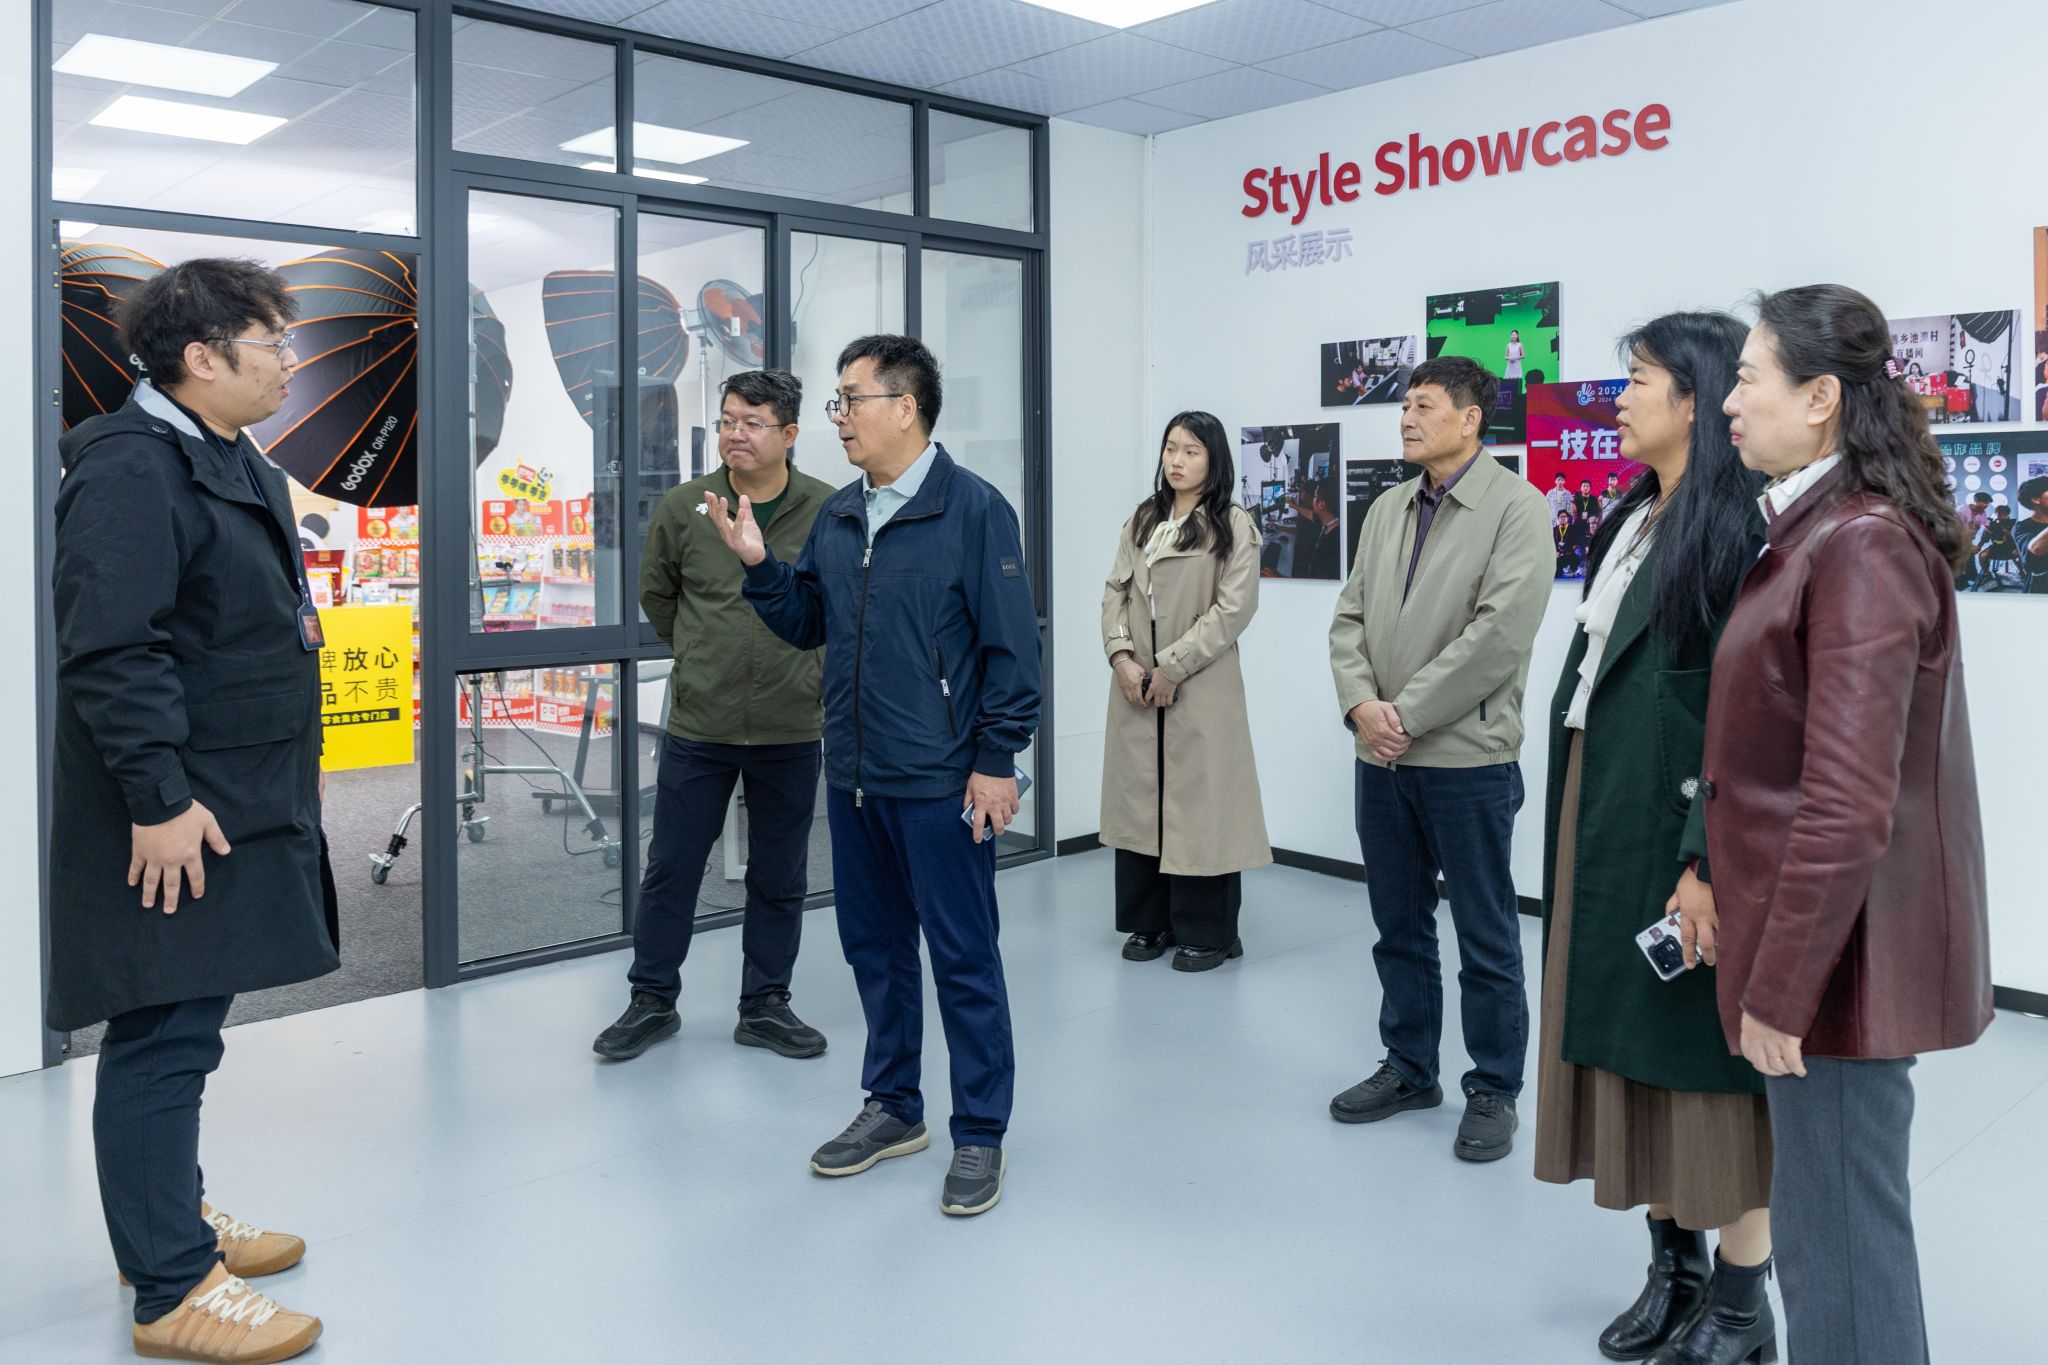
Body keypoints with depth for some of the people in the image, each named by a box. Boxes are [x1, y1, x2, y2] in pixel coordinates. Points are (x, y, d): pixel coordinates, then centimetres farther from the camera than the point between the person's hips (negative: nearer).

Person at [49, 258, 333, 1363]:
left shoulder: (235, 465, 16)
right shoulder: (132, 468, -16)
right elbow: (110, 650, -23)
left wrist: (277, 787, 23)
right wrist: (159, 796, -24)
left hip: (241, 803, 10)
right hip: (177, 817, -10)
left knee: (181, 1026, 20)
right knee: (165, 1040, -2)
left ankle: (174, 1218, 34)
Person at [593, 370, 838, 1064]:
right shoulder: (682, 508, -2)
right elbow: (655, 595, 14)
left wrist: (815, 668, 9)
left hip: (792, 728, 0)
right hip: (698, 725, 0)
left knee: (780, 878, 12)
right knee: (671, 868, 8)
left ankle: (765, 1006, 27)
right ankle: (652, 1002, 25)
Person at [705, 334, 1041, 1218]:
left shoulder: (972, 509, -10)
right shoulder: (837, 516, 10)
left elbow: (1011, 644, -12)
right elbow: (805, 623, 16)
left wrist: (996, 759, -14)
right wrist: (757, 563, 0)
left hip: (939, 783, -7)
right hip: (853, 778, 7)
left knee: (964, 959, 3)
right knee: (874, 947, 17)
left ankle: (979, 1136, 18)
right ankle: (893, 1109, 34)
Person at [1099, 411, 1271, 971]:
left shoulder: (1234, 524, -3)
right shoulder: (1141, 520, 14)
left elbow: (1234, 607, -11)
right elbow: (1115, 592, 9)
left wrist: (1171, 668, -14)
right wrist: (1121, 656, -8)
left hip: (1200, 687, -5)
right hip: (1135, 687, 6)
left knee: (1199, 802, 0)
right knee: (1139, 799, 10)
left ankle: (1206, 932, 13)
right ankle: (1150, 922, 23)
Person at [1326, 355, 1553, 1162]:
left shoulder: (1515, 507, -8)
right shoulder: (1388, 511, 12)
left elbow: (1501, 632, -18)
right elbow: (1350, 618, 9)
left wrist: (1409, 713, -16)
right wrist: (1362, 706, -8)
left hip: (1467, 758, -6)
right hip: (1380, 759, 6)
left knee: (1486, 937, 6)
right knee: (1399, 926, 16)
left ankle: (1494, 1091, 20)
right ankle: (1408, 1068, 32)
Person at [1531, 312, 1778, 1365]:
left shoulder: (1739, 527, -13)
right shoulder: (1635, 520, 13)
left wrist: (1709, 863, -22)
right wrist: (1582, 831, 14)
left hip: (1681, 833, -8)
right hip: (1603, 822, 8)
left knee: (1706, 1058, 3)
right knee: (1633, 1049, 14)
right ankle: (1674, 1270, 29)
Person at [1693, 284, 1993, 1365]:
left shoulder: (1859, 546, -18)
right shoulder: (1818, 532, 11)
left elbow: (1848, 807, -24)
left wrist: (1779, 990, -19)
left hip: (1840, 947, -9)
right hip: (1820, 934, 9)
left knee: (1837, 1240, 3)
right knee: (1828, 1224, 20)